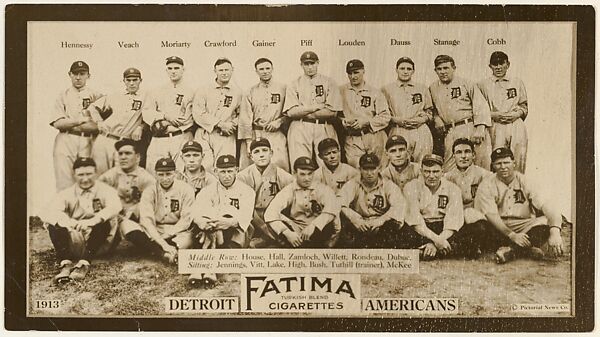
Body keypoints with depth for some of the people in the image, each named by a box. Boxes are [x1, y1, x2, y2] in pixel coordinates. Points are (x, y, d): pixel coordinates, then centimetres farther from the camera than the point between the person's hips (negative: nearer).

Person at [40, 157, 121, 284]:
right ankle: (66, 264, -31)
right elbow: (47, 214, -11)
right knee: (54, 224, -19)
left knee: (103, 221, -29)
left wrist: (92, 221, -38)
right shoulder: (66, 194, 7)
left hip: (99, 243, -2)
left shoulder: (106, 190, 2)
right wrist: (70, 222, -31)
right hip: (73, 243, 2)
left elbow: (115, 207, -21)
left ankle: (84, 264, -33)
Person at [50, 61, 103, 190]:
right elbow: (57, 123, 2)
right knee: (65, 184, -8)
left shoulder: (97, 96, 12)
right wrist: (82, 120, -6)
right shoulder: (63, 96, 15)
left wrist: (70, 124, -4)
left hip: (88, 142, 0)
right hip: (65, 142, 1)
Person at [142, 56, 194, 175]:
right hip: (159, 139, 4)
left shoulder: (190, 92, 6)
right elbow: (146, 112, 9)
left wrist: (163, 123, -3)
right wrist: (165, 115, -7)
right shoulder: (158, 92, 20)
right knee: (153, 172, -3)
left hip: (181, 139, -3)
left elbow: (187, 120, -4)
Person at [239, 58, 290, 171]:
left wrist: (279, 122, -8)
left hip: (276, 135, -1)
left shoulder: (283, 88, 10)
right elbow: (245, 119, 4)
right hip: (255, 135, 1)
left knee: (279, 167, -12)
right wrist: (249, 142, -4)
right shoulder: (251, 92, 11)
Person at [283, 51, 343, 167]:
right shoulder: (293, 85, 12)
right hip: (300, 130, 0)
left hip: (324, 130, 0)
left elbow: (332, 112, -3)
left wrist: (302, 112, -3)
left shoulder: (329, 83, 9)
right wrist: (316, 107, -6)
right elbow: (290, 112, -1)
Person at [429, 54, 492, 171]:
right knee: (448, 169, -4)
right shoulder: (433, 88, 16)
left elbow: (481, 107, -1)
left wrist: (480, 129, -13)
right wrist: (436, 119, 4)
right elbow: (432, 109, 26)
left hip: (471, 128, -2)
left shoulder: (466, 84, 5)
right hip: (450, 133, 3)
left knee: (480, 164, -5)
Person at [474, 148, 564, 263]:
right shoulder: (487, 185, 0)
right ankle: (527, 249, -28)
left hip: (523, 226, 2)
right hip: (498, 230, -1)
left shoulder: (524, 181, 5)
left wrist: (555, 232, -27)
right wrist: (512, 235, -29)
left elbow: (545, 206, -8)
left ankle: (512, 249, -33)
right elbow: (491, 215, -14)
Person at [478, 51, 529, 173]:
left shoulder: (517, 83, 18)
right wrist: (494, 115, -8)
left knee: (519, 158, -6)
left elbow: (524, 106, 19)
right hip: (496, 127, -2)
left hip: (516, 125, 2)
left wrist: (517, 114, -2)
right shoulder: (483, 85, 11)